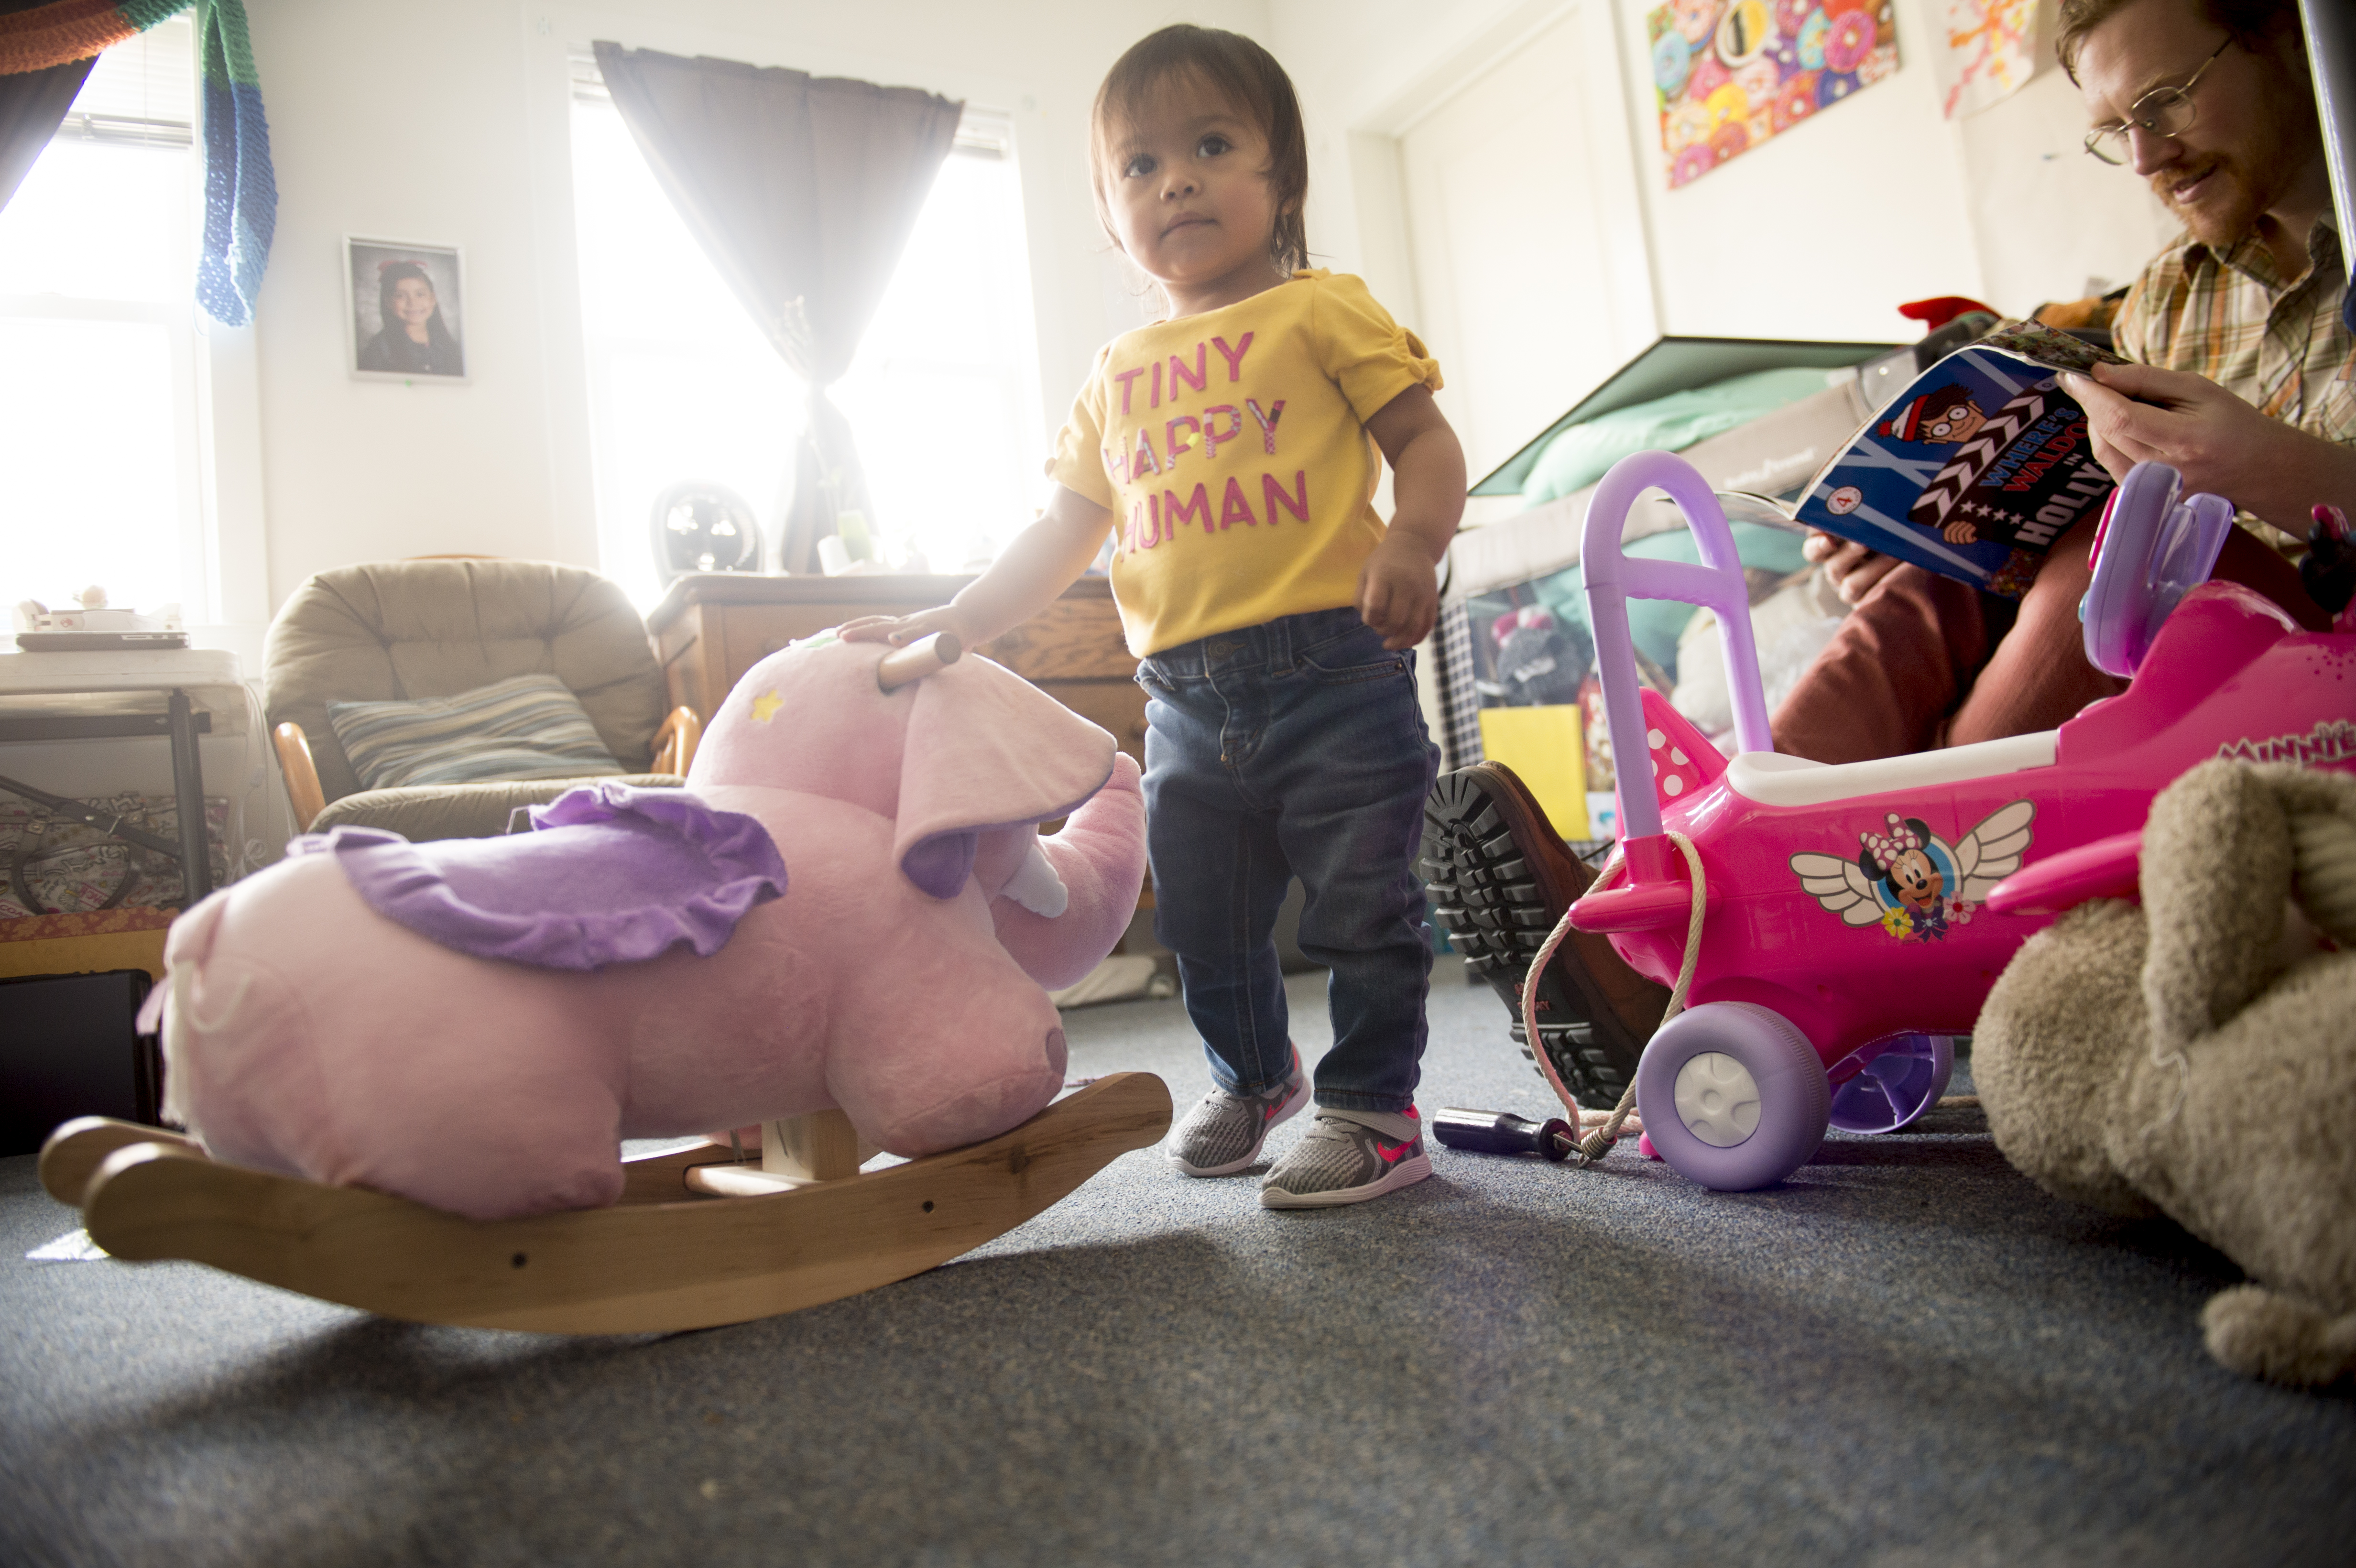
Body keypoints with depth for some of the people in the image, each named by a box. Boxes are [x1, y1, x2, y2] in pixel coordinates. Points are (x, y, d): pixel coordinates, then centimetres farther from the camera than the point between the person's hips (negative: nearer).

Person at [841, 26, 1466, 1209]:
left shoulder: (1319, 311, 3)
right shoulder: (1117, 372, 17)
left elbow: (1426, 442, -2)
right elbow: (1061, 535, 18)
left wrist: (1412, 546, -23)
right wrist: (947, 626, 10)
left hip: (1332, 674, -5)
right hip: (1187, 701, 6)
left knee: (1360, 909, 0)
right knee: (1201, 923, 15)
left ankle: (1373, 1108, 17)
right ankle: (1253, 1077, 39)